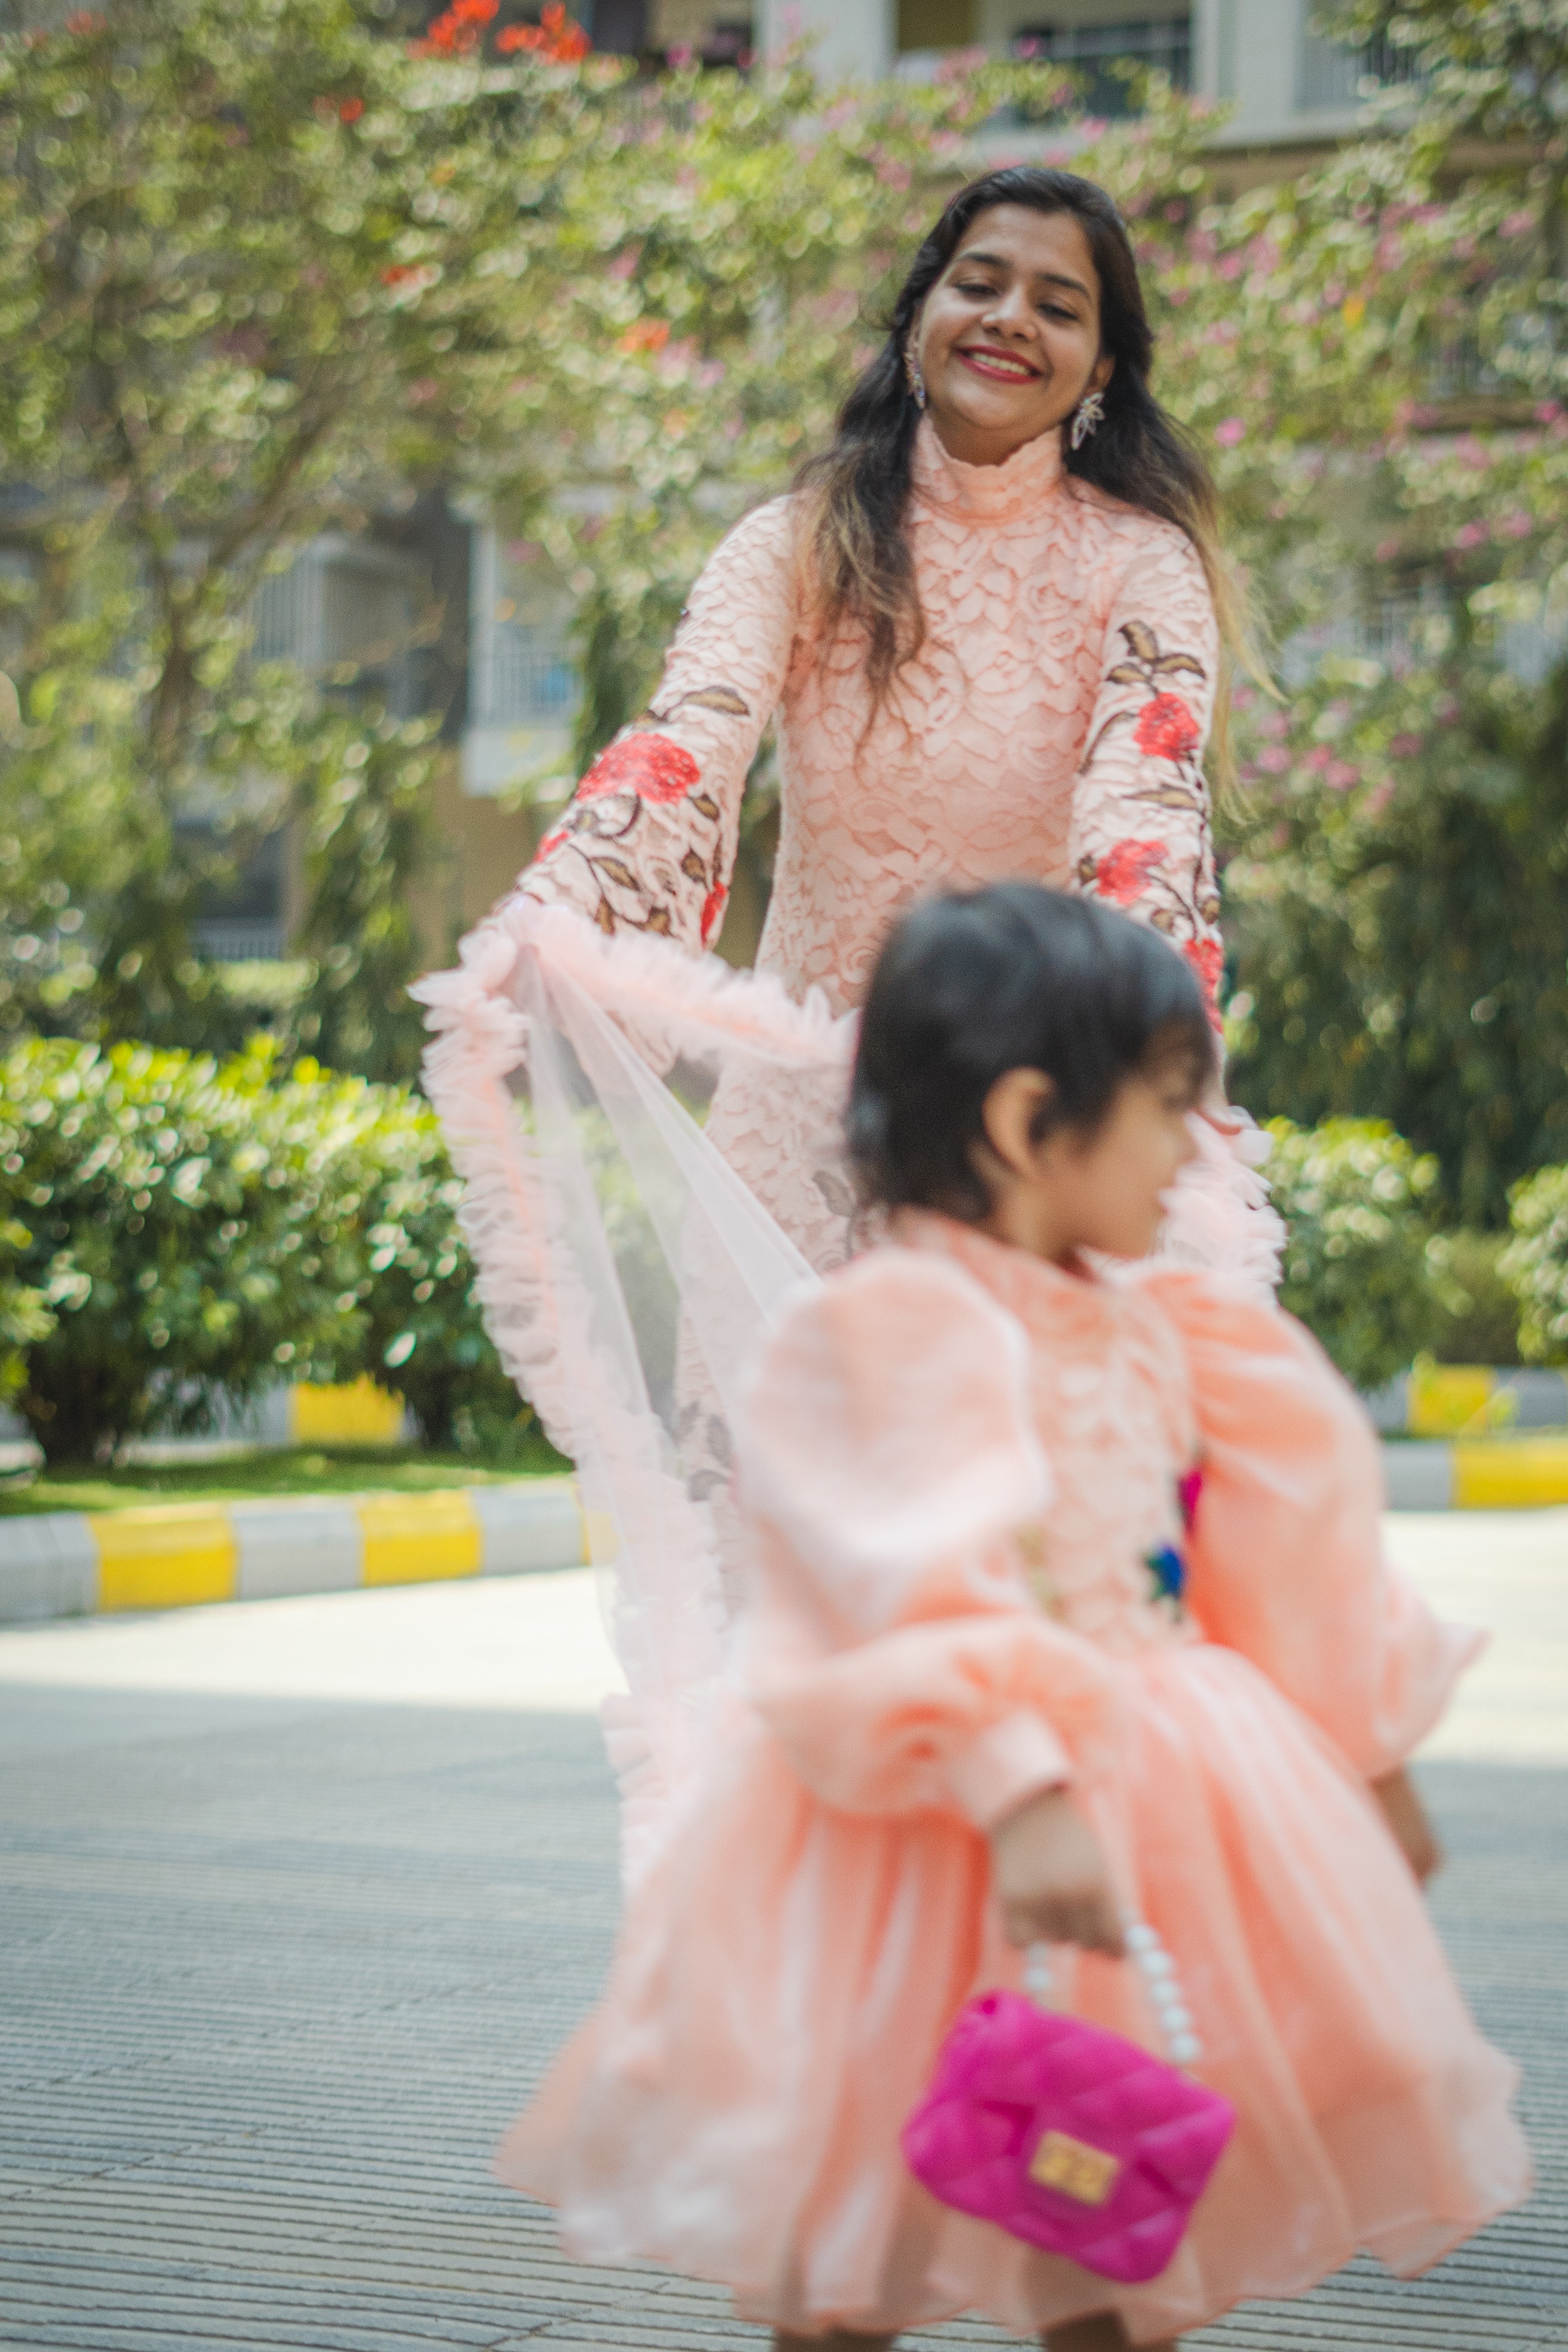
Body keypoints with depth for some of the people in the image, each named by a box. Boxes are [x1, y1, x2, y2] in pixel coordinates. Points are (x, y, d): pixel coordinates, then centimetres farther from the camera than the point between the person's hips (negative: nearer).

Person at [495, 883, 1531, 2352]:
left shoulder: (1157, 1334, 9)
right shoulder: (891, 1333, -17)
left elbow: (1282, 1563, 20)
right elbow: (924, 1594, -29)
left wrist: (1363, 1763, 27)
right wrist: (1022, 1799, -40)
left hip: (1143, 1820, 8)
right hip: (931, 1848, -8)